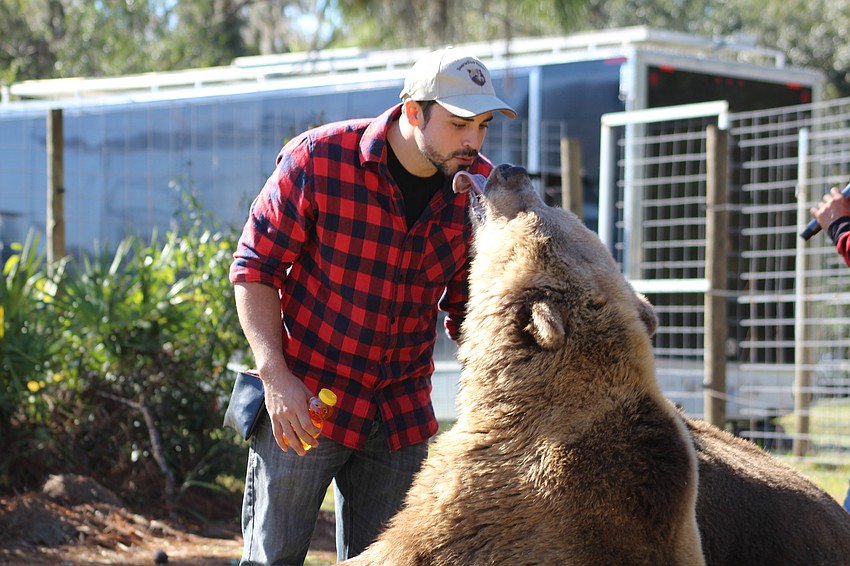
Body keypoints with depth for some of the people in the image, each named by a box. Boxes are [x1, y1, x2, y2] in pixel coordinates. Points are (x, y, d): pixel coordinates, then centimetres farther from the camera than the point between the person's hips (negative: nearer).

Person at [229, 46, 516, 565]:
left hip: (403, 413, 4)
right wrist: (276, 376, -18)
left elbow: (468, 307, 8)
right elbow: (255, 266, -8)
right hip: (303, 401, -4)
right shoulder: (320, 158, -15)